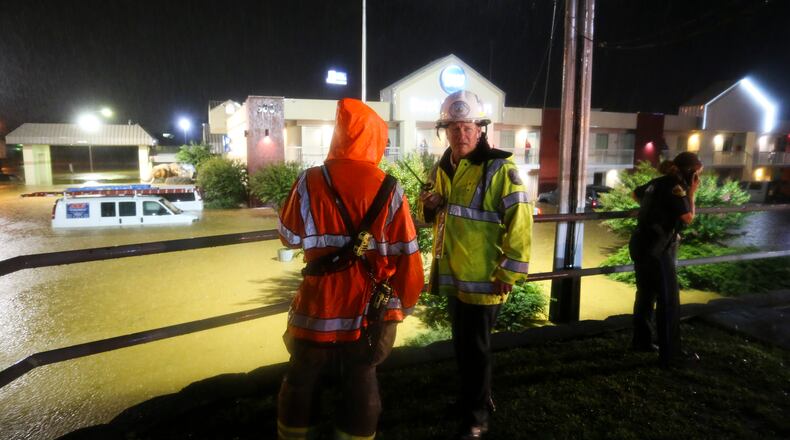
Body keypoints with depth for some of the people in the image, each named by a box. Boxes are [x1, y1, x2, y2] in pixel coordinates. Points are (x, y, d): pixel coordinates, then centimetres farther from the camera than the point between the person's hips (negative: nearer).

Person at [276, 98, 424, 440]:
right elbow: (407, 256, -7)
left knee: (302, 383, 20)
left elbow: (290, 237, 5)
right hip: (369, 310, 0)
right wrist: (406, 302, 7)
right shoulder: (389, 190, -9)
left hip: (317, 307, 1)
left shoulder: (309, 183, -9)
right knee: (361, 385, 17)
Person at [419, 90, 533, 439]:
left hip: (482, 277, -7)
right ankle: (477, 400, 41)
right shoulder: (443, 168, 9)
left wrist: (510, 272, -18)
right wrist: (428, 207, -2)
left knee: (475, 348, 5)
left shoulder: (499, 168, -14)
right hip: (452, 274, 7)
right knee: (462, 344, 20)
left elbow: (520, 221, -17)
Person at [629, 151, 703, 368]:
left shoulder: (658, 182, 11)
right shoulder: (675, 186, -15)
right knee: (669, 301, -1)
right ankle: (669, 355, 5)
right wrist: (691, 193, -5)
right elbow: (688, 217, -15)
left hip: (641, 245, 9)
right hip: (656, 250, -9)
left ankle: (641, 341, 31)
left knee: (646, 294, 19)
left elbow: (636, 194, 28)